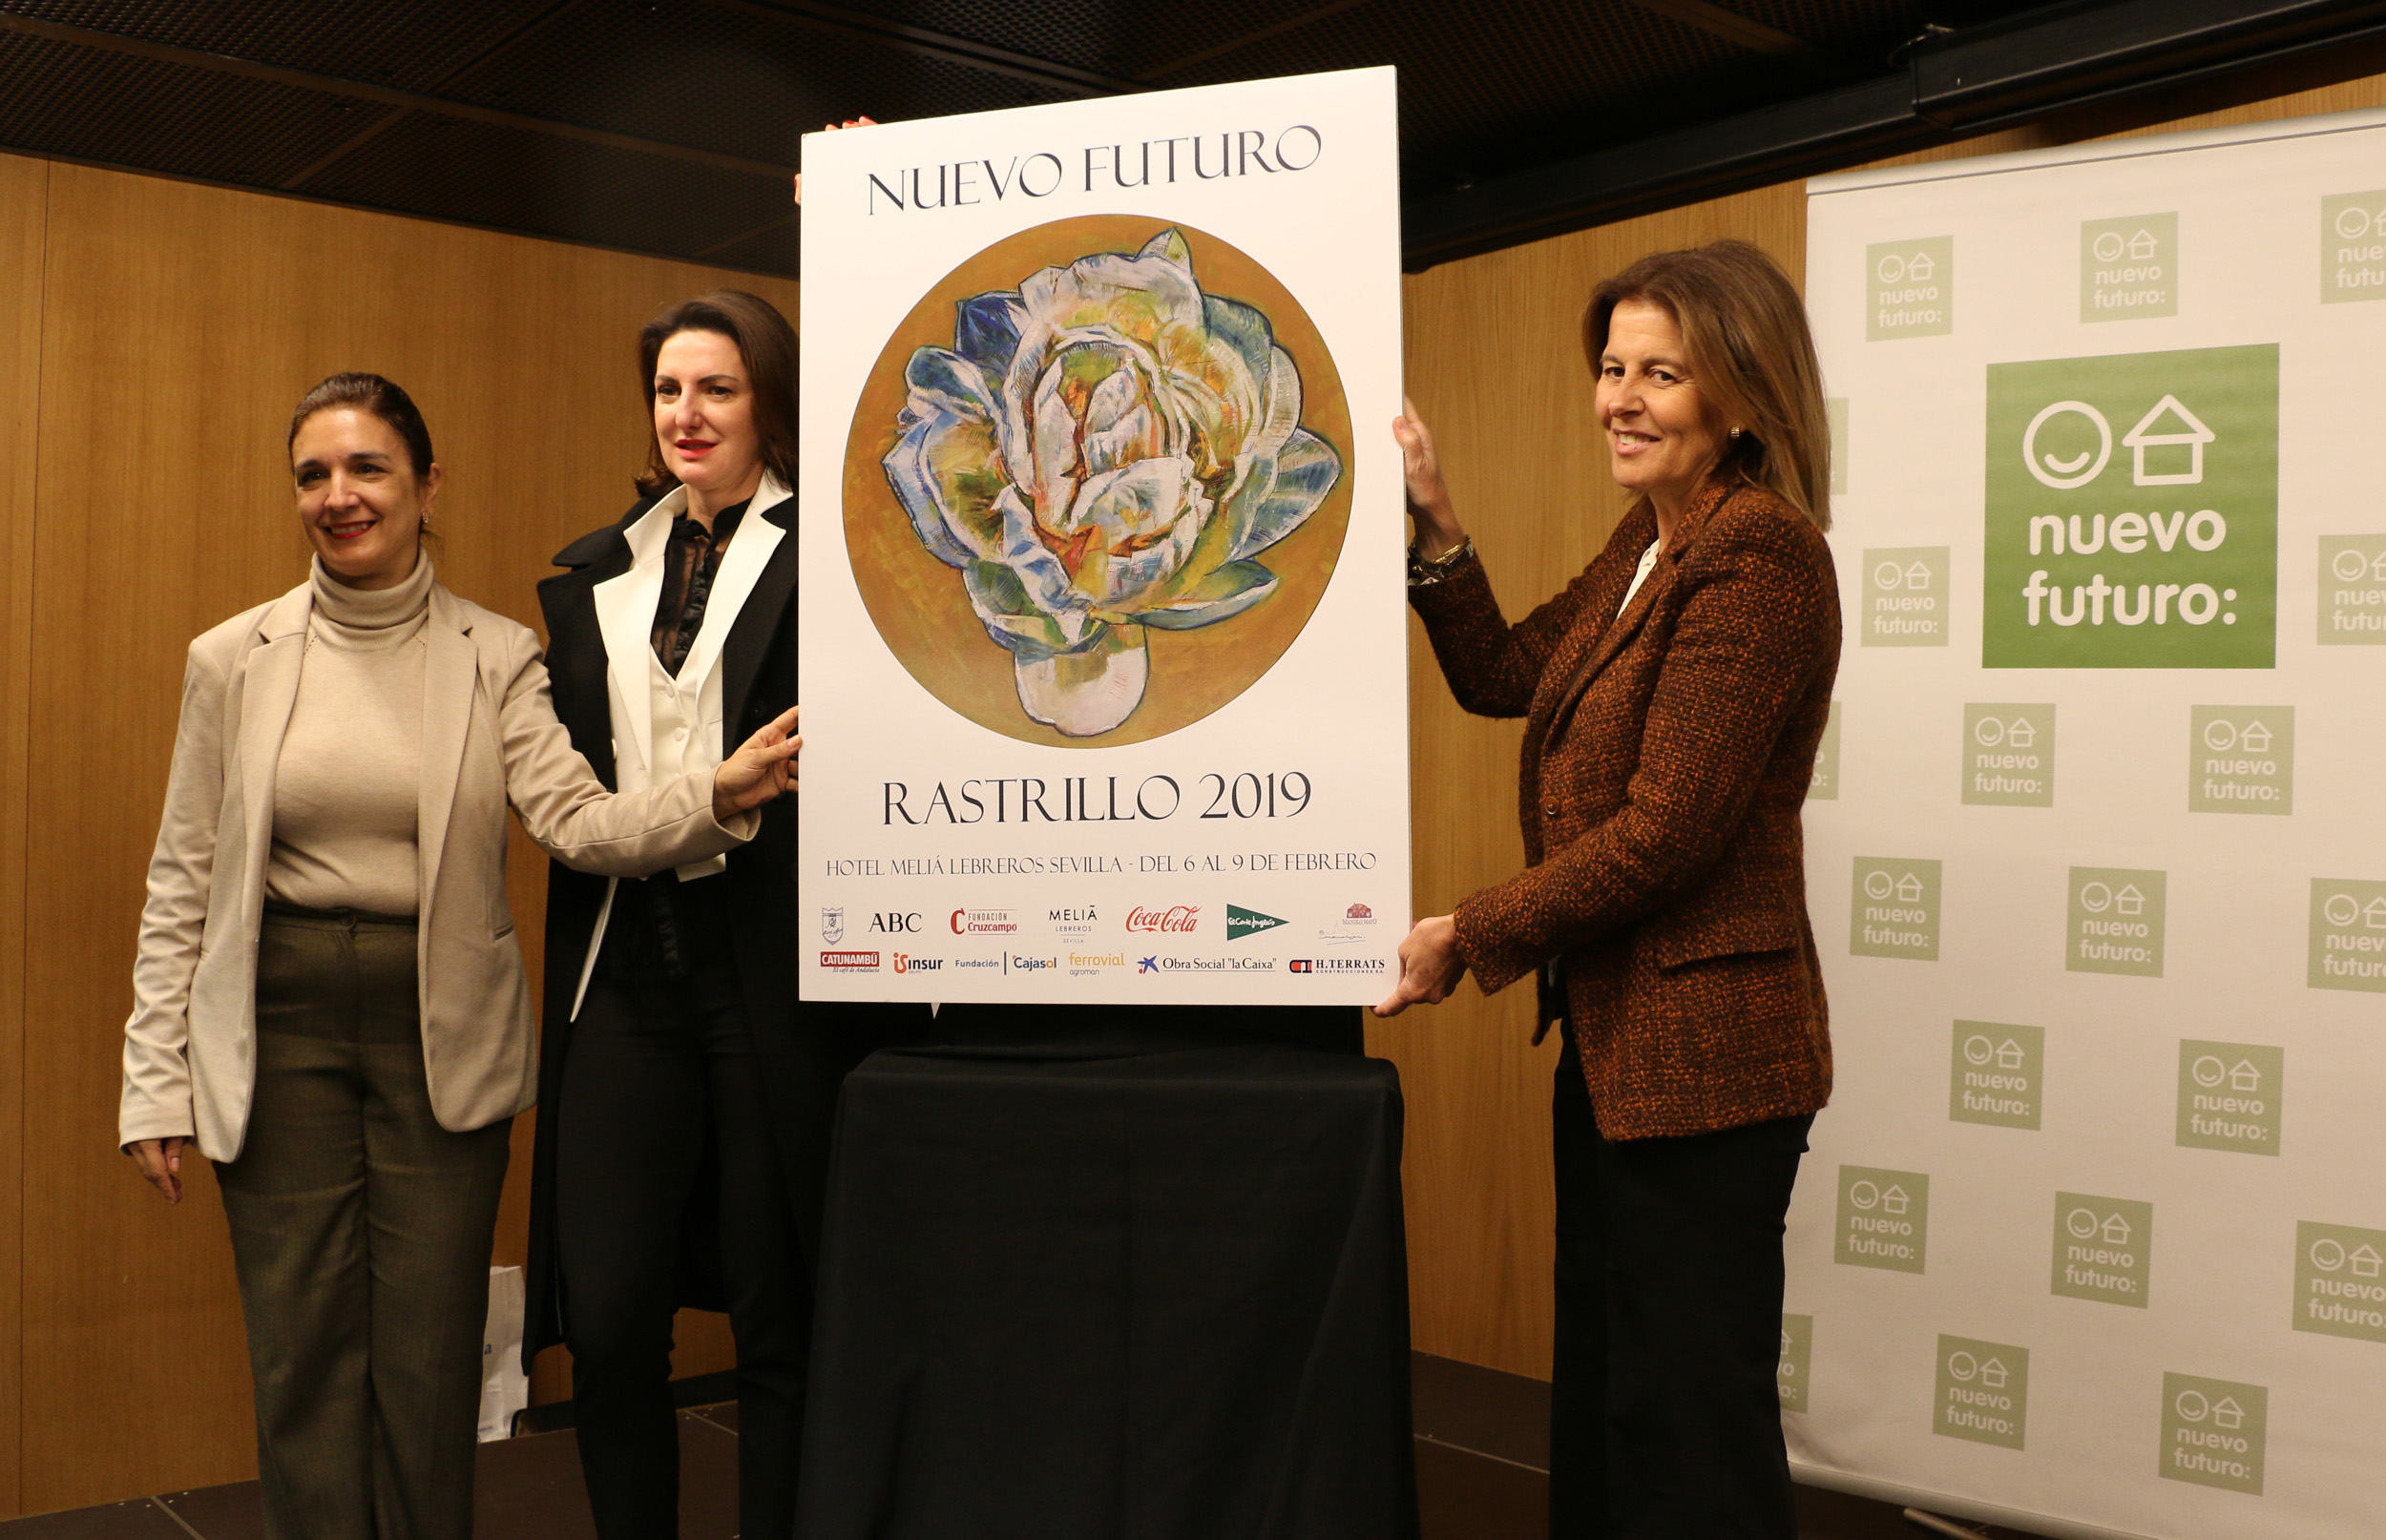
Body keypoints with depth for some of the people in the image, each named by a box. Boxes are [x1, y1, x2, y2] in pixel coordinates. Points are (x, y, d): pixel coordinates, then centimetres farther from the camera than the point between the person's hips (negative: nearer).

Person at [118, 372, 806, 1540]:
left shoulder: (496, 656, -1)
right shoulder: (233, 658, 2)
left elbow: (582, 823, -13)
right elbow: (182, 880, 4)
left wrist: (720, 793, -32)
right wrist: (156, 1078, 1)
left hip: (443, 1031, -1)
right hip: (282, 1024, 1)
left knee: (430, 1356, 7)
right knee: (303, 1354, 8)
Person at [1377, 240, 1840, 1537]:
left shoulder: (1757, 555, -18)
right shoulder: (1648, 544, 12)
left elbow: (1667, 831, -22)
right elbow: (1504, 675, 17)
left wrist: (1469, 938, -16)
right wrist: (1435, 529, 5)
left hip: (1701, 1050, -10)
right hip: (1613, 1037, 10)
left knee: (1687, 1426, 3)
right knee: (1597, 1389, 21)